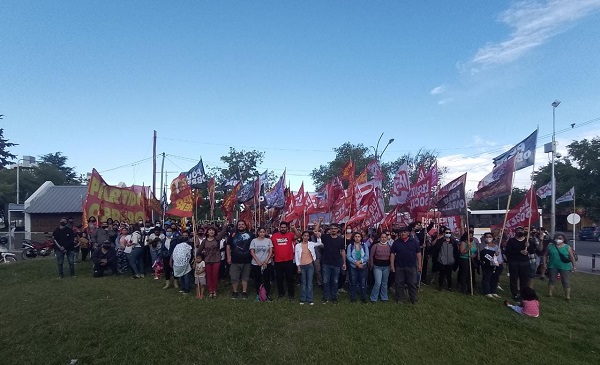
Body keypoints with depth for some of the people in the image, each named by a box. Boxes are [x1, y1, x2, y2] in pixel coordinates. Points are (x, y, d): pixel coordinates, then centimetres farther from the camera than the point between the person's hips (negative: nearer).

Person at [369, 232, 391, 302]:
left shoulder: (389, 247, 1)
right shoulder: (375, 246, -7)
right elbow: (371, 256, -2)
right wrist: (371, 265, -1)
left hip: (386, 267, 3)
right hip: (377, 266, -3)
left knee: (384, 283, 12)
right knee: (378, 283, -9)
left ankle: (384, 297, 27)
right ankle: (373, 298, 6)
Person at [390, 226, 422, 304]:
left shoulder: (414, 242, 2)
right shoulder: (396, 242, 2)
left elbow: (418, 253, 4)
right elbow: (392, 254, 2)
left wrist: (419, 264, 0)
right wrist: (392, 265, -2)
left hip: (411, 266, -1)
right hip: (399, 267, 1)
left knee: (412, 284, 6)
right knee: (399, 283, 7)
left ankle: (414, 299, 17)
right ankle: (400, 299, 19)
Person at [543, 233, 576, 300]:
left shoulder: (567, 247, -1)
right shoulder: (550, 246, 2)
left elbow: (572, 257, 1)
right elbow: (545, 255, 7)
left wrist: (573, 266, -2)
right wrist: (544, 263, 1)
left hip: (564, 267, -2)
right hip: (552, 266, 2)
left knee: (565, 281, 3)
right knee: (552, 280, 9)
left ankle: (568, 296, 9)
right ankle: (550, 294, 17)